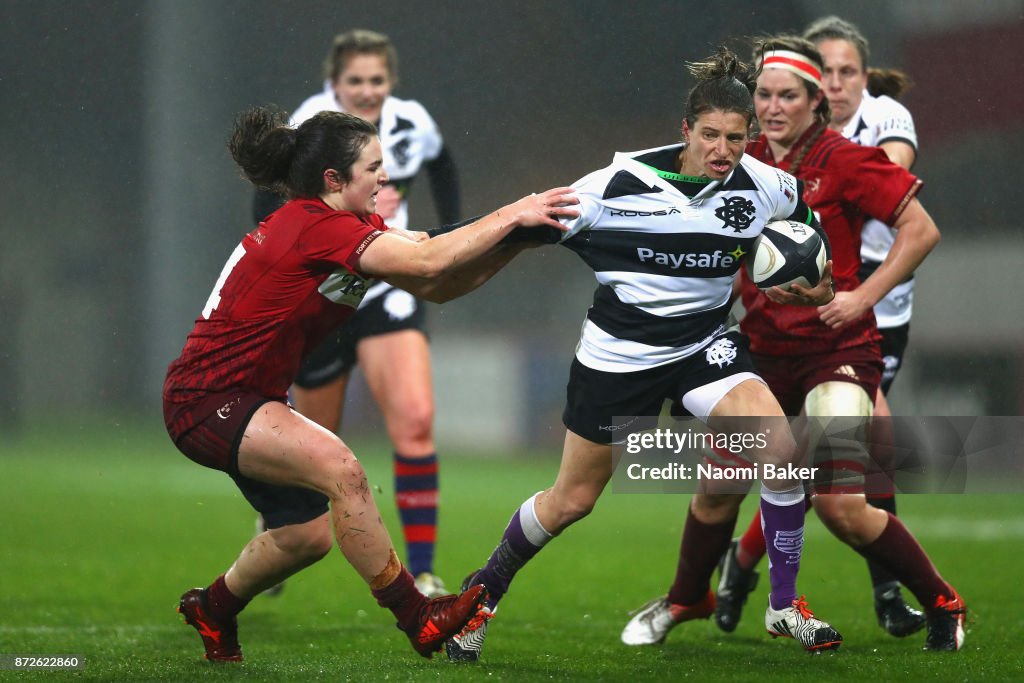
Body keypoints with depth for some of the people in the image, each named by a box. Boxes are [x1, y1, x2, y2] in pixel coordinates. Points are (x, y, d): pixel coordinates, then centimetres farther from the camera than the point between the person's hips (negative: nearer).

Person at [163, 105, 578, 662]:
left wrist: (513, 240, -10)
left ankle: (212, 608, 39)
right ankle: (419, 622, -21)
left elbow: (436, 288, 0)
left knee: (308, 533, 14)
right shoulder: (316, 226, -23)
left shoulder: (350, 228, 6)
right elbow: (427, 263, -31)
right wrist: (508, 216, -22)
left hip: (244, 399, 11)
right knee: (340, 469, -27)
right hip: (206, 401, -11)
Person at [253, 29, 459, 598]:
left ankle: (422, 572, -15)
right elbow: (268, 213, -22)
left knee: (415, 418, -20)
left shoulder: (411, 123, -2)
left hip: (388, 289, 2)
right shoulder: (309, 130, -15)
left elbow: (442, 164, 22)